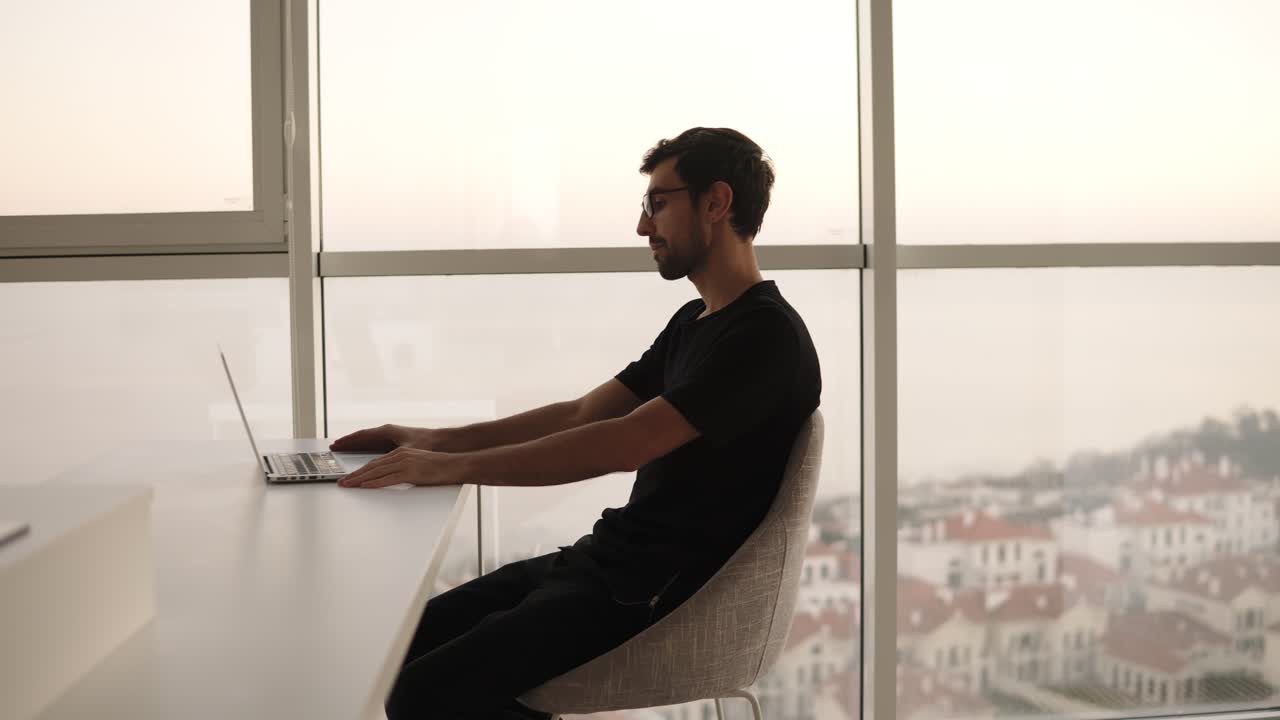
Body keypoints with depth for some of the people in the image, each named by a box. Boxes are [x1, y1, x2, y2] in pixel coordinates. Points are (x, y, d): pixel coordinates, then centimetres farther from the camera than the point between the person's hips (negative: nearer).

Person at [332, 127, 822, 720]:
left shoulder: (767, 335, -15)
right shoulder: (692, 322, 17)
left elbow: (625, 443, -24)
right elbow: (583, 415, 17)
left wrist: (452, 467, -23)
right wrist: (437, 440, 7)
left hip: (659, 599, -9)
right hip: (602, 557, 9)